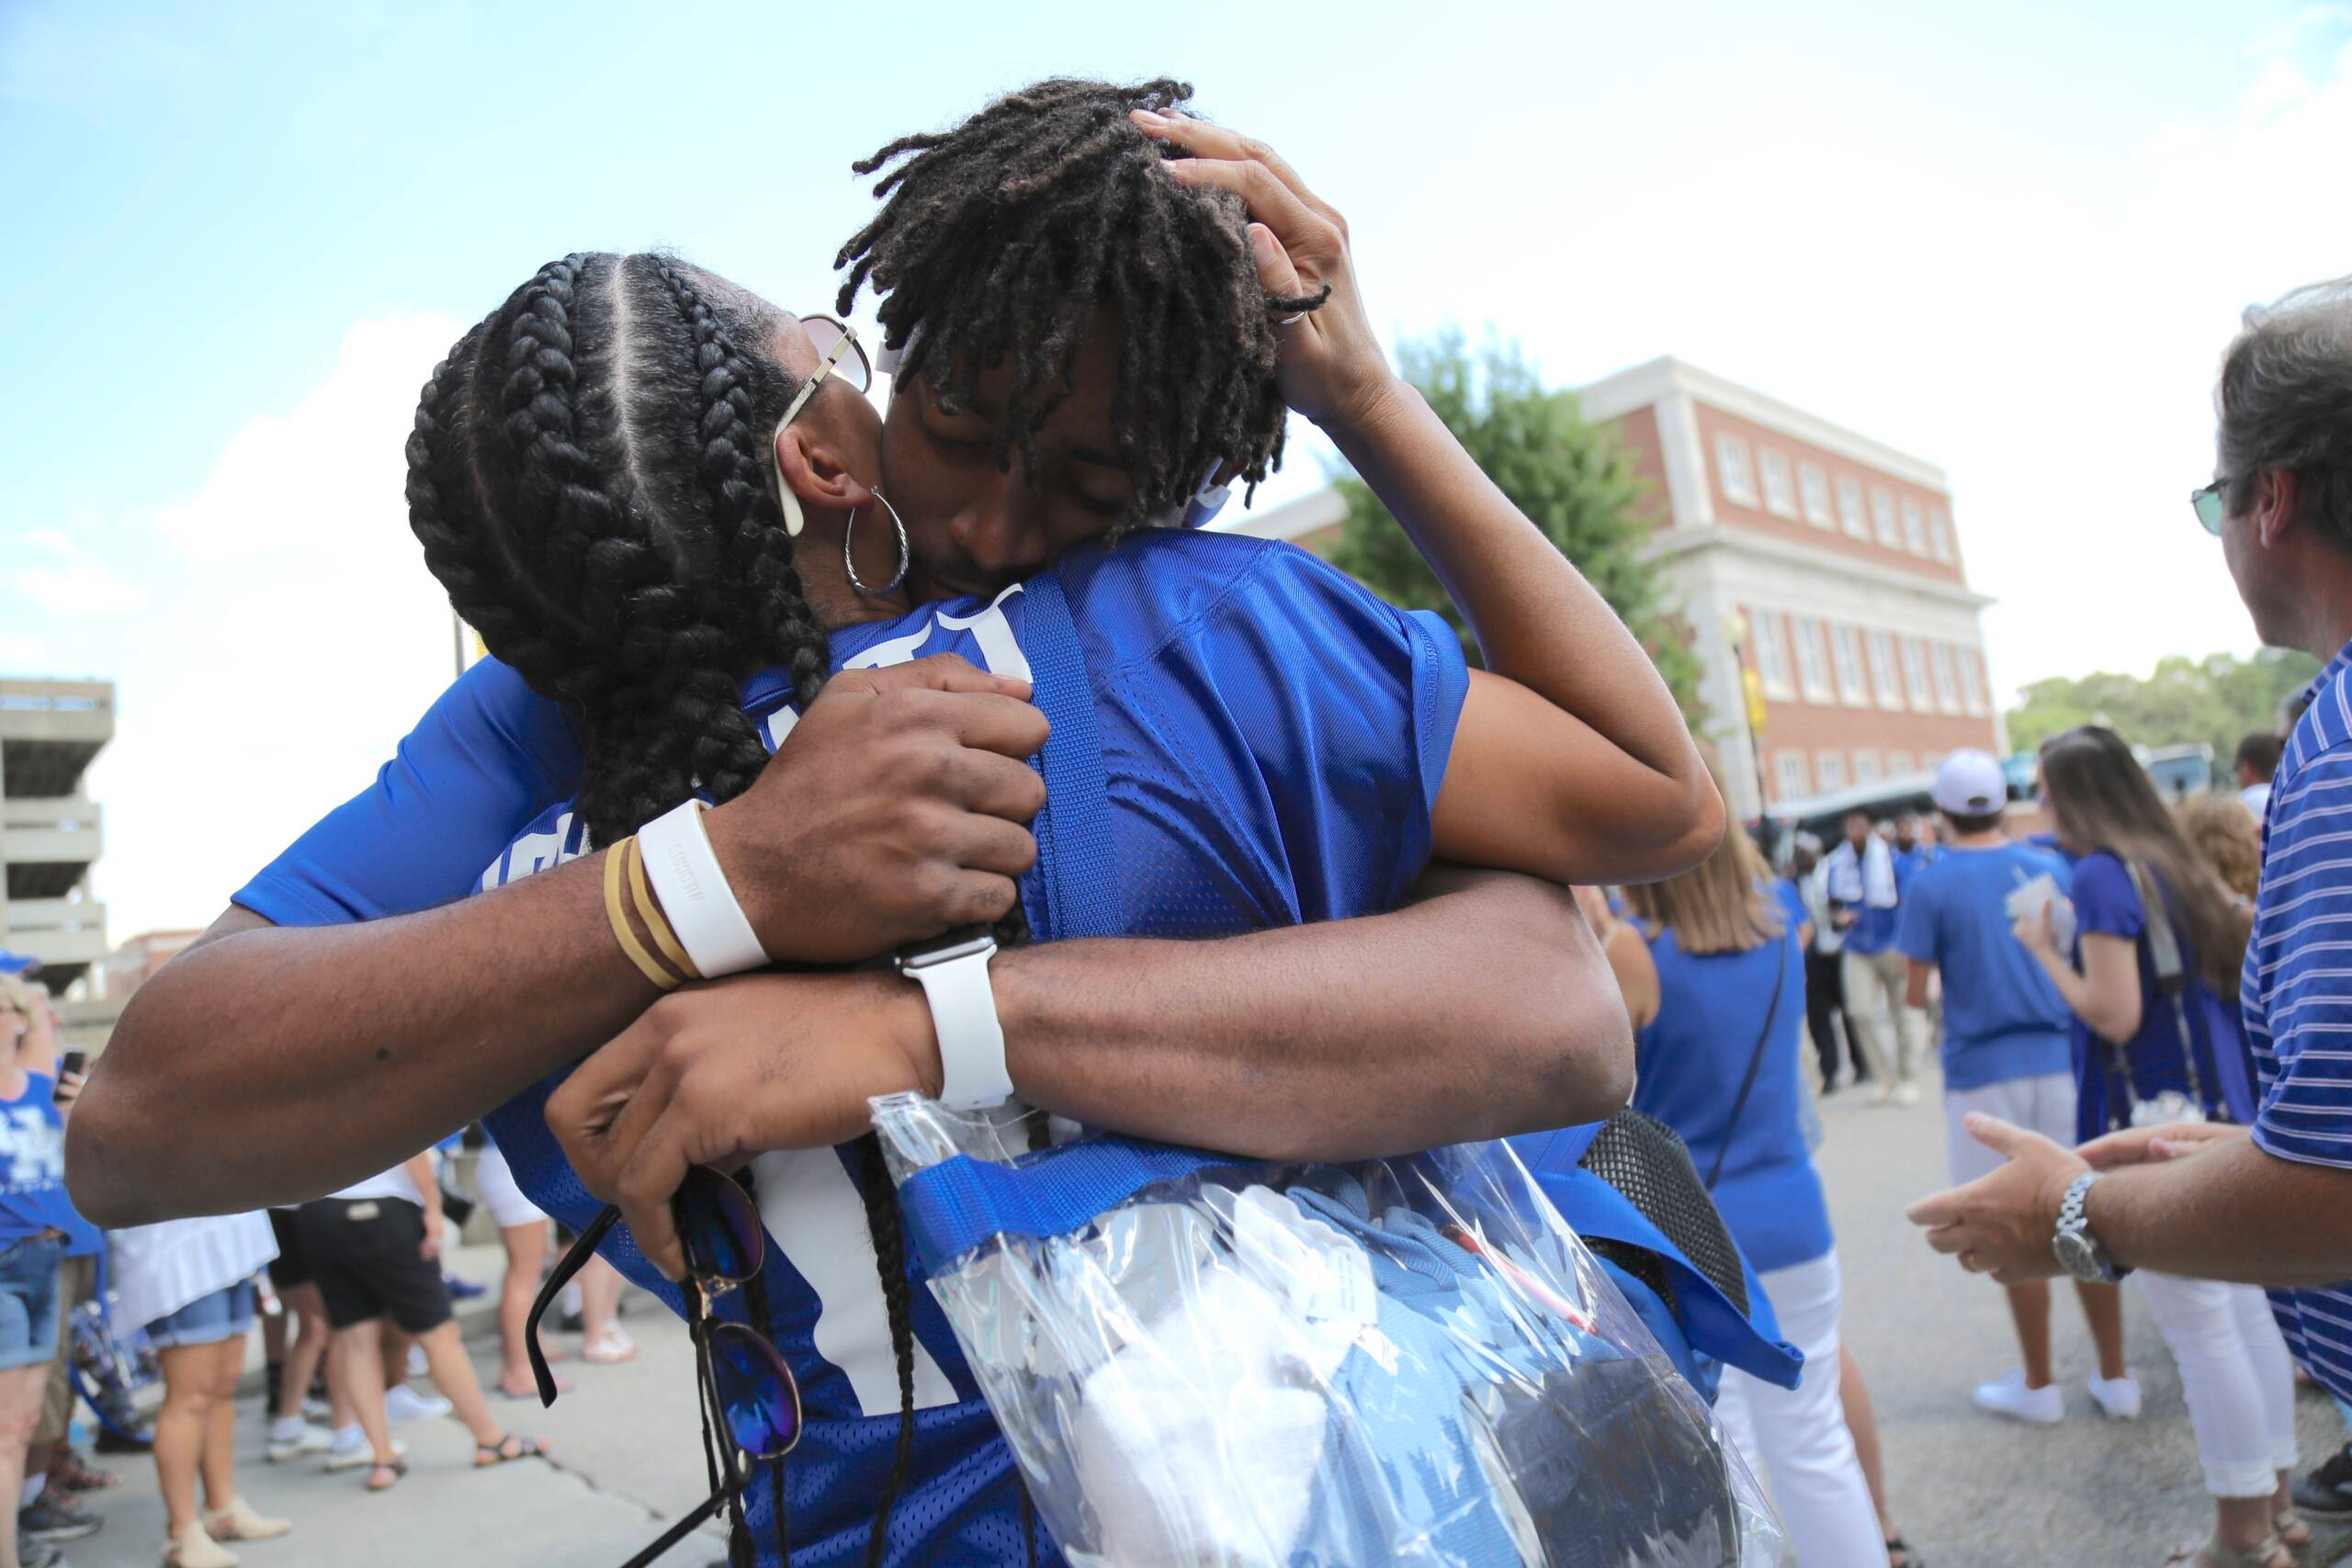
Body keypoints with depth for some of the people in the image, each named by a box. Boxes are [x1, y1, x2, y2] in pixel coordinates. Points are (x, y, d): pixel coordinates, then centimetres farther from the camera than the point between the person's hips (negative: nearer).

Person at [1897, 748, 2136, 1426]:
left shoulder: (1931, 887, -11)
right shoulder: (2050, 868, 3)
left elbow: (1917, 994, -9)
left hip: (1983, 1071, -4)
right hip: (2060, 1058, 4)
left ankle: (2039, 1385, 17)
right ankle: (2115, 1377, 21)